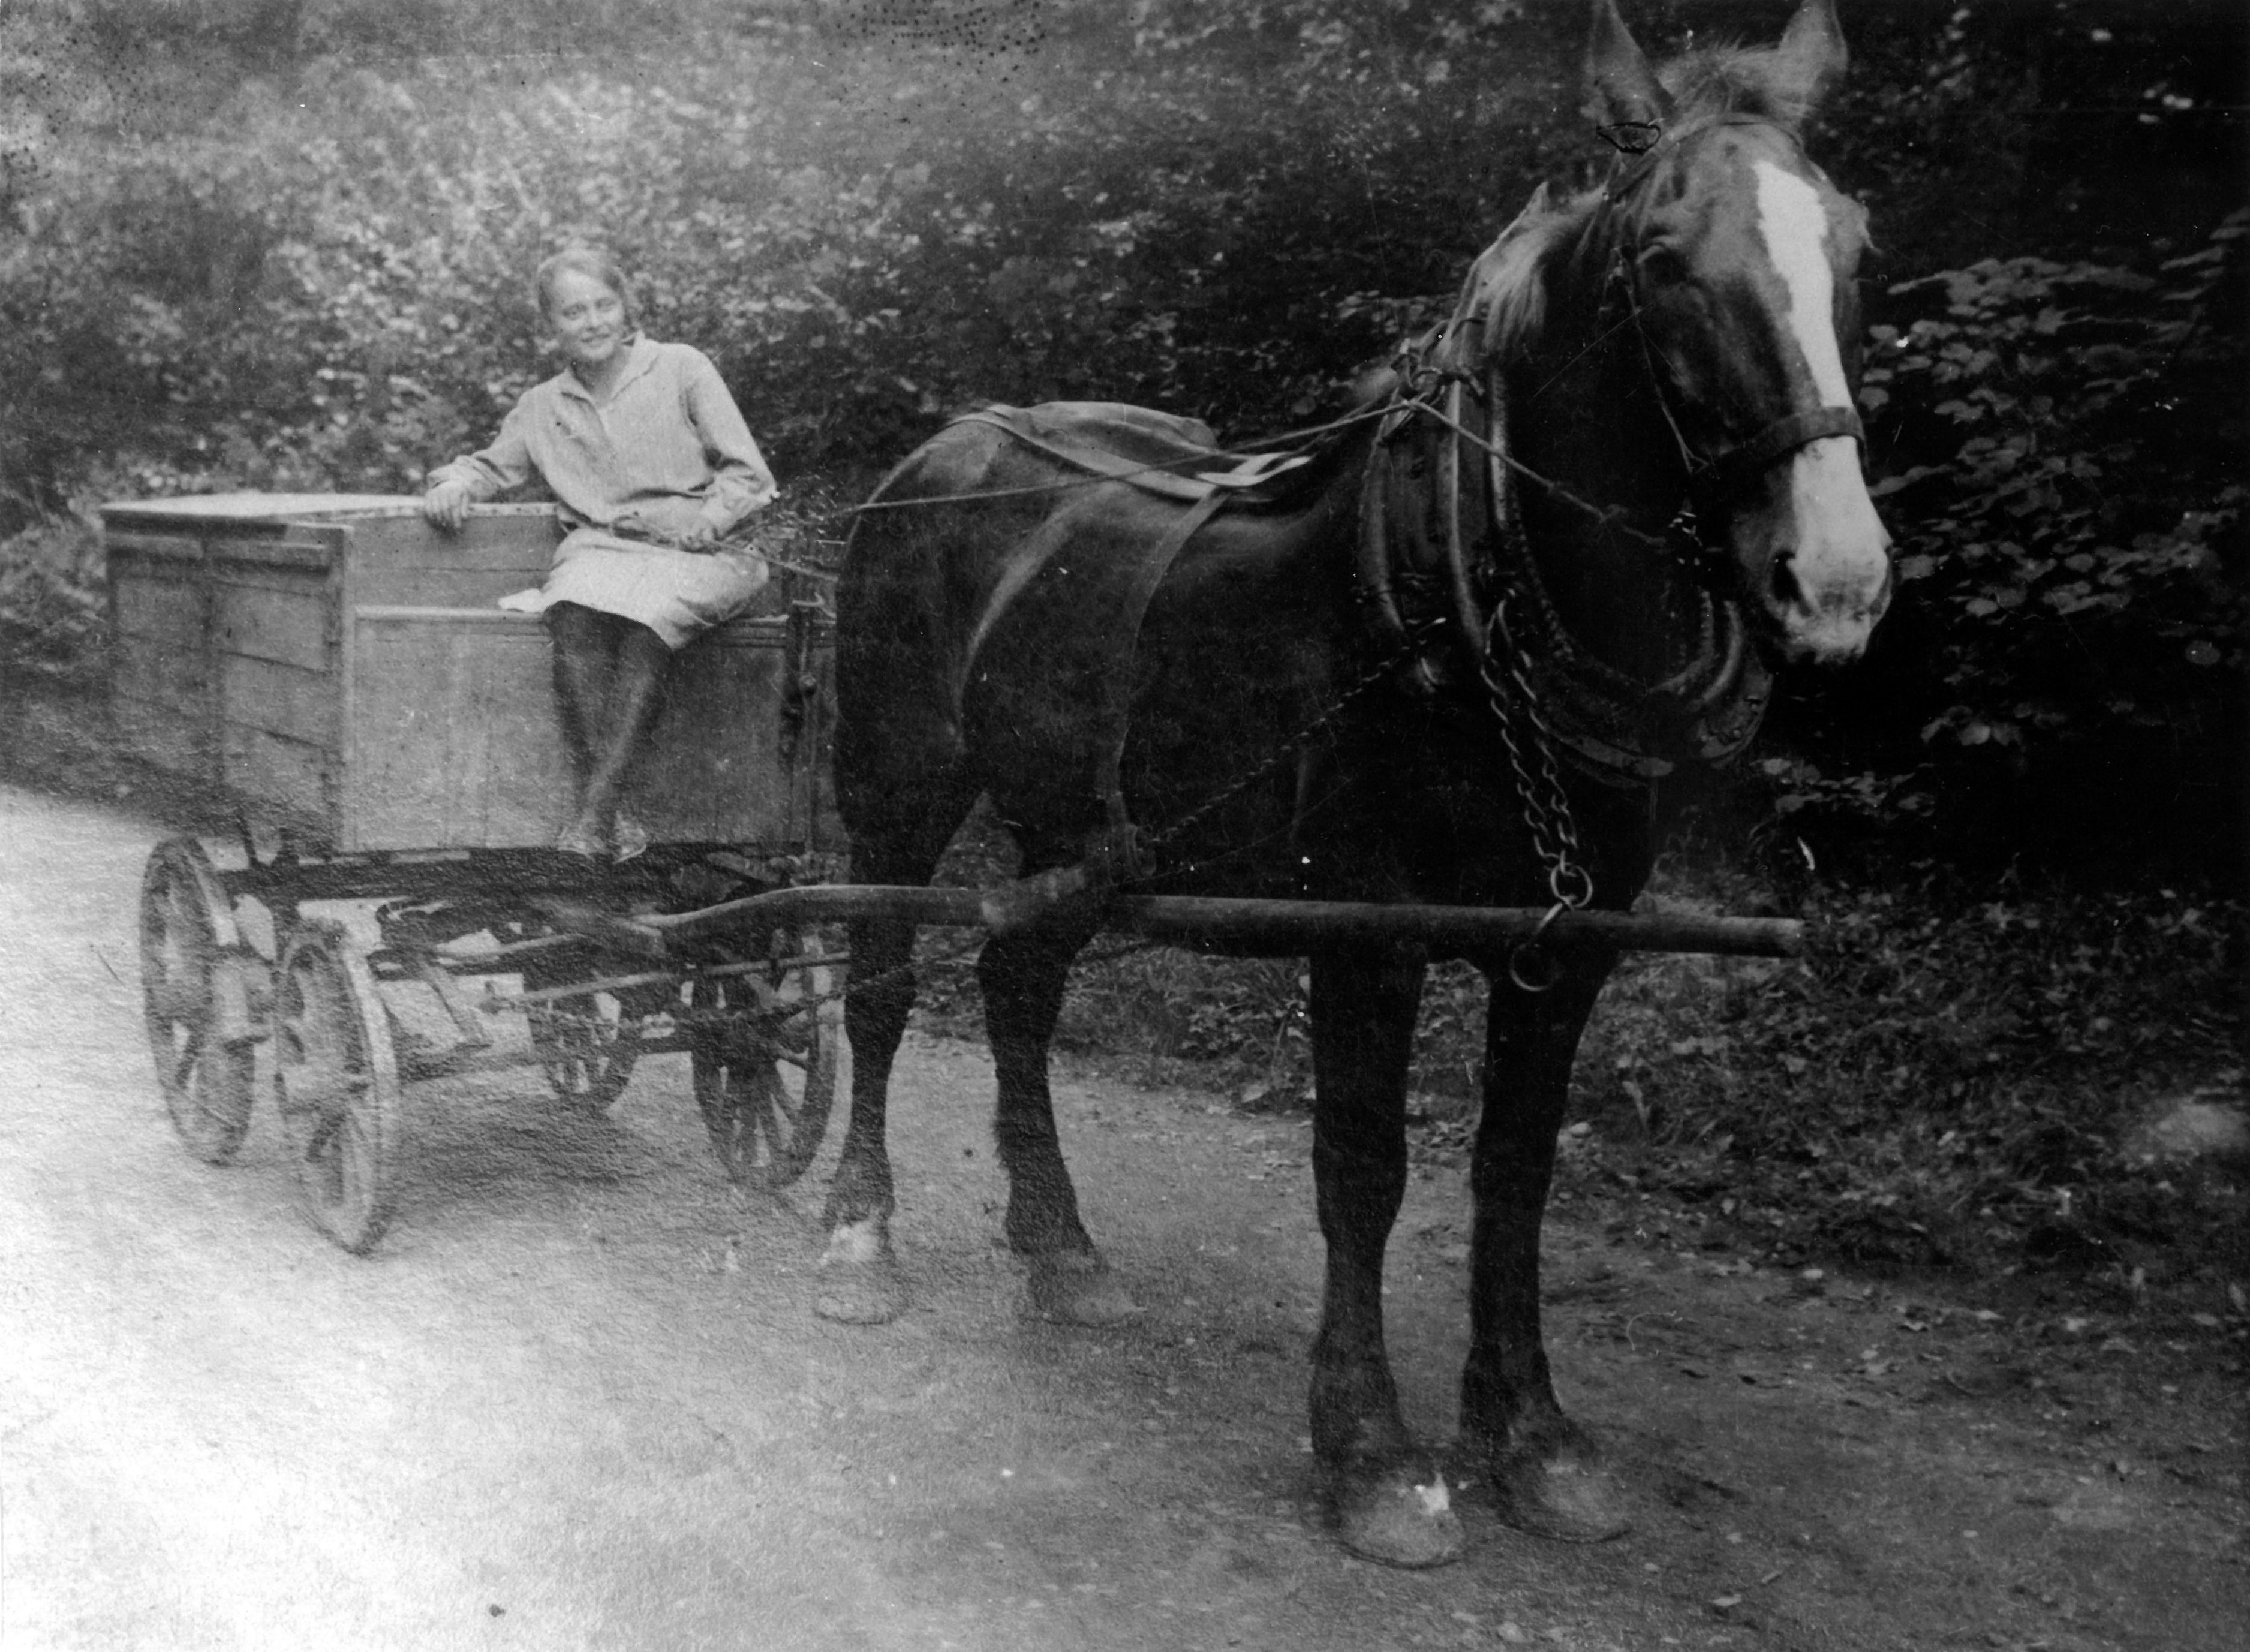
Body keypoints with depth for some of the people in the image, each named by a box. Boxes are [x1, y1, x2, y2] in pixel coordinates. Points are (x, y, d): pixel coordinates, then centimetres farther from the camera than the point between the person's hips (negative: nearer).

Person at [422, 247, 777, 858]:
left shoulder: (682, 368, 9)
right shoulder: (543, 405, 20)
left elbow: (749, 475, 4)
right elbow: (493, 466, 31)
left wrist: (697, 520, -13)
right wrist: (455, 482, 7)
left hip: (689, 556, -2)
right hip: (597, 553, 3)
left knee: (645, 622, -37)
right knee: (574, 622, -34)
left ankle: (595, 810, -40)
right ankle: (615, 818, -39)